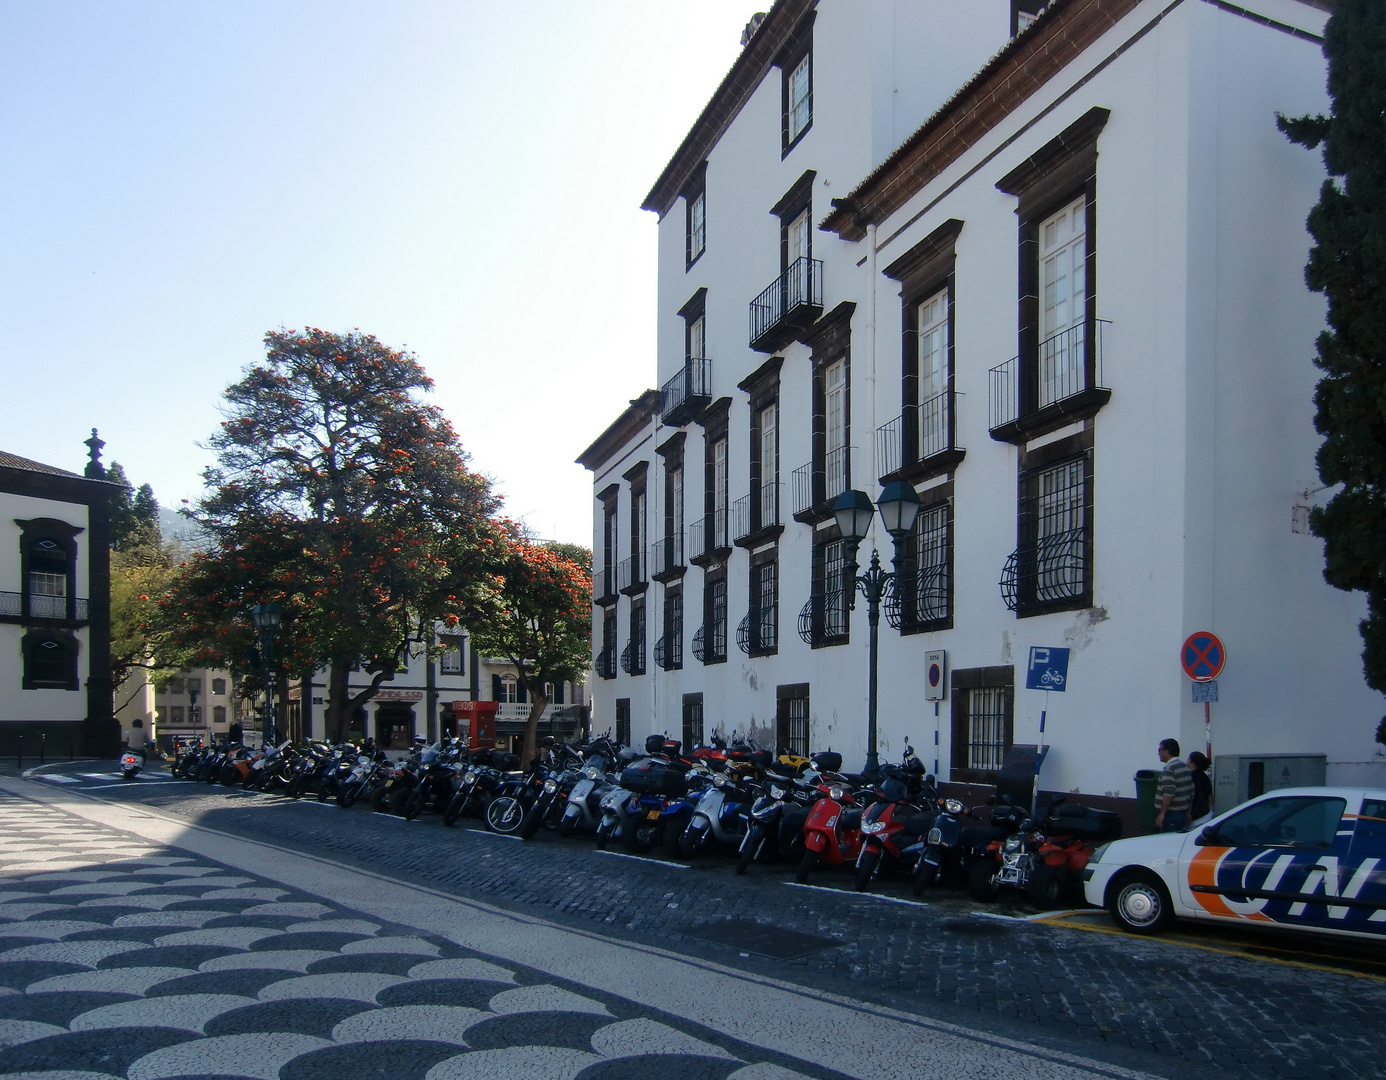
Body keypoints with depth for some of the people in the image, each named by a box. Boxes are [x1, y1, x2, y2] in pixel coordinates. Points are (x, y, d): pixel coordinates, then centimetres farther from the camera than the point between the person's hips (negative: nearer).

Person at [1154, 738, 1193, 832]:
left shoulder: (1169, 768, -15)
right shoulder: (1185, 766, 15)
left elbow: (1169, 794, -23)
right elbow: (1191, 792, 19)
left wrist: (1162, 814, -21)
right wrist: (1188, 813, 25)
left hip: (1171, 814, -10)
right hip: (1182, 813, 10)